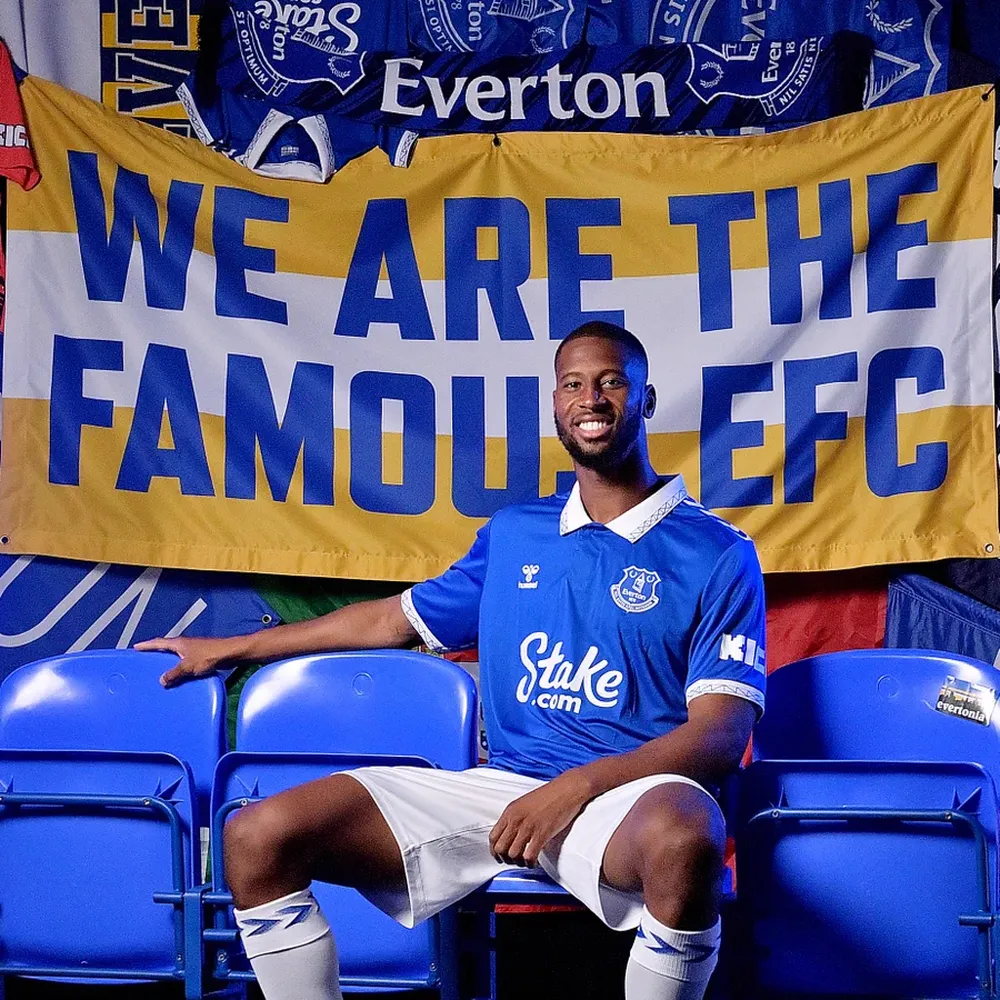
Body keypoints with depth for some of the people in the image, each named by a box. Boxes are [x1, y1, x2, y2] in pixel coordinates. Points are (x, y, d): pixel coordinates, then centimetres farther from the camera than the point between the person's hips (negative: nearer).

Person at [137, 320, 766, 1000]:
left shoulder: (718, 554, 4)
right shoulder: (513, 535, 20)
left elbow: (722, 732, -6)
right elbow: (395, 619, 32)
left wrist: (577, 786, -21)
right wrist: (230, 648, 35)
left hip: (632, 792, -4)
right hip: (499, 786, 4)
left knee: (683, 837, -42)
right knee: (258, 835, -14)